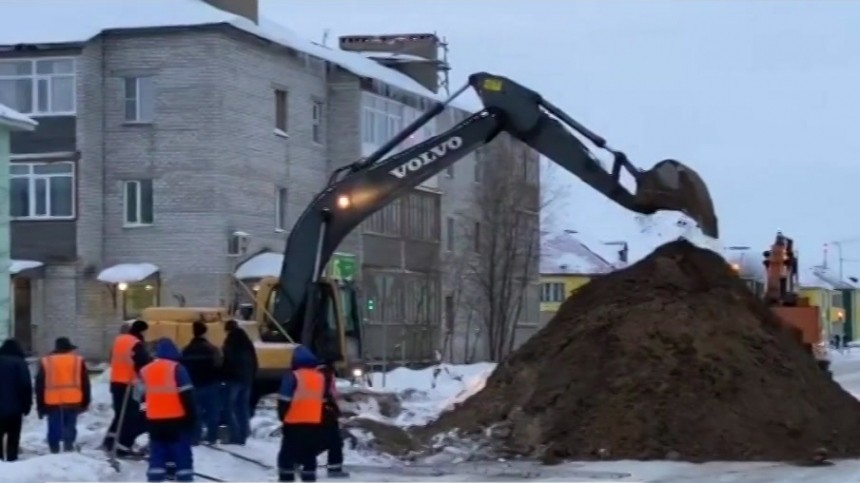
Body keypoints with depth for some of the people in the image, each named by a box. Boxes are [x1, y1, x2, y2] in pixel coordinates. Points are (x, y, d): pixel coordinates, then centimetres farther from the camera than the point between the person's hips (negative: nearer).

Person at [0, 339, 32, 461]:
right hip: (14, 408, -3)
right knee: (13, 437, 2)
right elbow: (26, 386, -11)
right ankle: (11, 459, -2)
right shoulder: (20, 363, -5)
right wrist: (27, 405, -5)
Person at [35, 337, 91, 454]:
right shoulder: (78, 361, 9)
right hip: (73, 402, 0)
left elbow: (39, 386, 10)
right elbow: (85, 383, 9)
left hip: (52, 402, 0)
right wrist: (85, 402, 15)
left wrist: (40, 407, 14)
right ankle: (68, 448, -2)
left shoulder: (46, 362, 10)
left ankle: (54, 451, 1)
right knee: (70, 428, 6)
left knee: (54, 430, 4)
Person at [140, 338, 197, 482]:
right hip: (176, 419, -5)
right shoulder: (176, 368, -10)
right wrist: (192, 415, -7)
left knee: (157, 456, 9)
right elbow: (186, 394, -12)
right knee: (182, 455, 1)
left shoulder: (146, 371, 9)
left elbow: (141, 394, 19)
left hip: (154, 420, 5)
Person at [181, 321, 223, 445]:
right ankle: (212, 438, 5)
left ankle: (194, 439, 1)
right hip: (210, 385, -2)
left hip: (194, 386, 2)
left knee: (195, 413, 6)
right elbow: (218, 367, -8)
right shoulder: (212, 349, -8)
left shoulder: (186, 351, 1)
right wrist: (218, 381, 5)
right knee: (212, 412, 6)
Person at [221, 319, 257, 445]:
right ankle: (243, 436, 9)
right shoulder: (247, 342, 12)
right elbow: (254, 362, 15)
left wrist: (224, 377, -2)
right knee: (244, 407, 10)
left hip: (234, 379, -7)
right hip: (247, 379, 7)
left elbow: (227, 361, -13)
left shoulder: (230, 342, -10)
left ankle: (235, 436, -12)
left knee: (231, 406, -5)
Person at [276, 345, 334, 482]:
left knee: (287, 454, 3)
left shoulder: (292, 377, -11)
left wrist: (282, 416, 1)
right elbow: (327, 400, 15)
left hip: (294, 423, -5)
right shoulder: (321, 377, 8)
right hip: (315, 424, 5)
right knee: (309, 455, 14)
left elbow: (284, 400, -12)